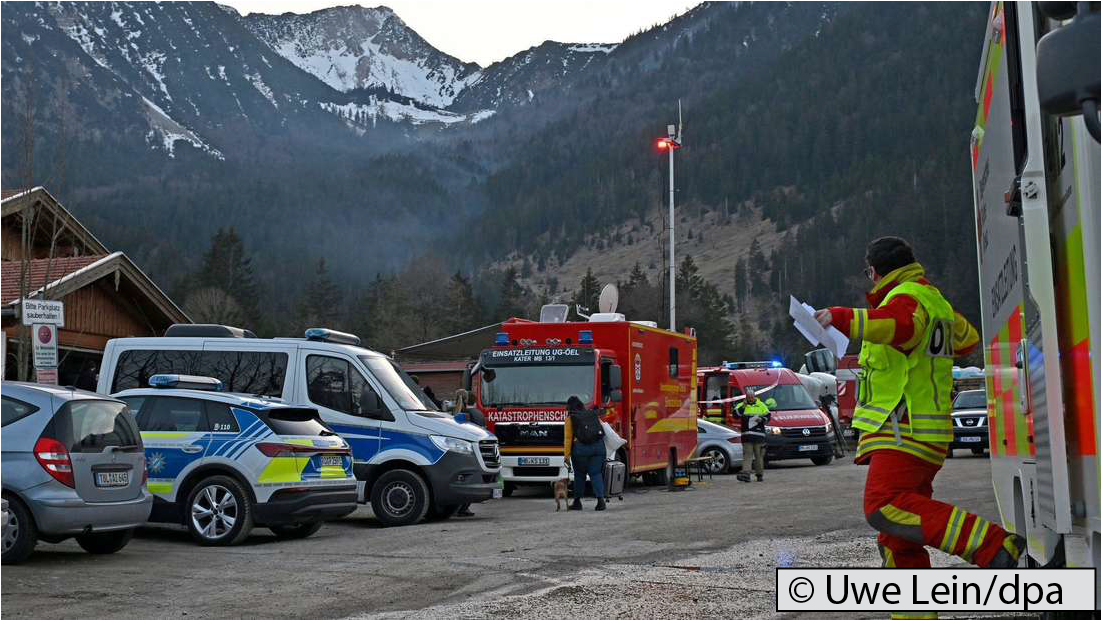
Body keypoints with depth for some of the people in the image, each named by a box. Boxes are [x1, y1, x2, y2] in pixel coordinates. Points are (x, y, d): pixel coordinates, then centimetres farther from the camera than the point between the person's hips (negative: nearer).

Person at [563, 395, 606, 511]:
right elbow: (601, 430, 10)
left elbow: (568, 438, -1)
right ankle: (600, 498, -11)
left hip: (581, 448, -3)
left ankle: (577, 502, 16)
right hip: (599, 445, 3)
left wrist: (567, 455, 0)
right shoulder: (593, 414, 15)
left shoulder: (570, 418, 4)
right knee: (596, 473, 5)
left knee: (579, 475, 10)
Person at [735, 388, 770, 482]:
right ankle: (745, 473, -16)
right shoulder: (742, 405, 10)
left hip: (759, 435, 0)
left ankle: (760, 474, 16)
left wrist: (762, 419, -11)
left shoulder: (761, 405, 10)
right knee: (747, 454, -8)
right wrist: (743, 407, -13)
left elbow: (768, 416, 9)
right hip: (746, 435, 0)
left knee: (759, 455, 6)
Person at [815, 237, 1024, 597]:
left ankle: (993, 546, -26)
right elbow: (966, 339, 41)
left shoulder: (907, 297, -8)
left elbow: (899, 325, -33)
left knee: (885, 506, -25)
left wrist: (842, 318, -34)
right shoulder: (935, 301, 24)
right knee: (899, 541, 9)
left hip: (903, 429, -10)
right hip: (923, 433, 10)